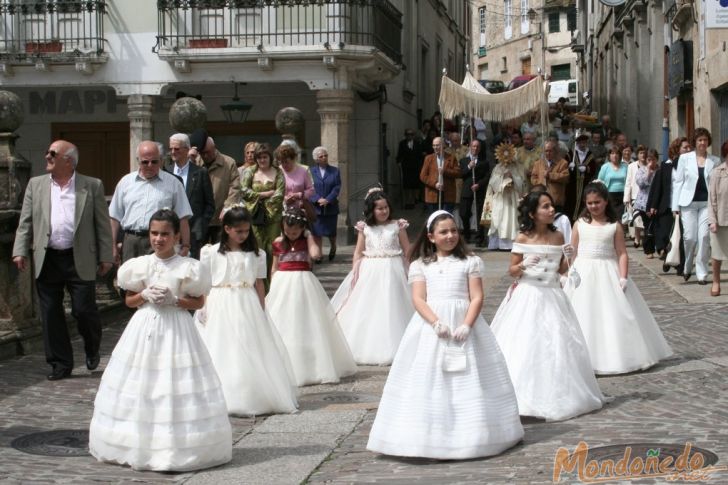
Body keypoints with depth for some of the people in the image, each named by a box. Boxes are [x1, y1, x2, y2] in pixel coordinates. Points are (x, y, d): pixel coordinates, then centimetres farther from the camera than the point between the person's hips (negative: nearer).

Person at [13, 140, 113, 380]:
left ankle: (92, 350, 26)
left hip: (79, 260, -3)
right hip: (46, 260, 3)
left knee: (84, 310, -3)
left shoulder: (92, 186, 2)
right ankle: (60, 364, 16)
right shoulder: (36, 185, 9)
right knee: (51, 314, 5)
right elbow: (25, 222, 8)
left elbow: (103, 224, 2)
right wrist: (20, 251, -2)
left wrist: (105, 257, -2)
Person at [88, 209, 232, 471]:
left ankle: (178, 446, 4)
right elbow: (129, 300, 10)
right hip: (144, 328, 3)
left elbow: (199, 302, -2)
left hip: (176, 329, -3)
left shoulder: (187, 267, -5)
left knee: (174, 388, -4)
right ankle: (139, 442, 15)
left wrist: (175, 300, -16)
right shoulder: (140, 265, 4)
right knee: (140, 387, 5)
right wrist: (145, 296, -10)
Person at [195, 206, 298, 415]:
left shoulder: (256, 254, 6)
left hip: (247, 308, 2)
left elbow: (260, 284, 9)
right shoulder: (211, 253, 1)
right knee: (222, 355, 0)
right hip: (220, 309, -1)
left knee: (250, 355, 1)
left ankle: (253, 398, 8)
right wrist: (203, 309, -7)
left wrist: (262, 312, 6)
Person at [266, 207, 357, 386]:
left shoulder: (306, 240, 0)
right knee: (282, 326, 5)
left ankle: (310, 367, 10)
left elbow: (316, 254, -20)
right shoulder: (278, 243, 4)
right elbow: (274, 268, 11)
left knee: (307, 326, 2)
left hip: (303, 283, -2)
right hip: (282, 283, 2)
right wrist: (272, 288, 8)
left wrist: (309, 237, -10)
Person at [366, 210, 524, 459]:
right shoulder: (420, 265, 8)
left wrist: (467, 325, -16)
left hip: (464, 324, 0)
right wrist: (436, 323, -18)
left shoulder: (470, 262, 7)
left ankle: (467, 437, 8)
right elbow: (418, 299, -2)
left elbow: (477, 297, 0)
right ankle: (430, 438, 2)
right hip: (430, 326, 0)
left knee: (467, 381, 1)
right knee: (429, 383, -2)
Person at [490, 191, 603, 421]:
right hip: (528, 296, -3)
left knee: (556, 345, 4)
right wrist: (524, 265, -21)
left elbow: (561, 270, 11)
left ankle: (555, 396, 17)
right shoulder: (523, 238, -5)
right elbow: (512, 271, -1)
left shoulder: (558, 236, 4)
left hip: (552, 296, 3)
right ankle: (525, 394, 6)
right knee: (525, 346, -4)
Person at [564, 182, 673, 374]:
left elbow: (622, 254, -3)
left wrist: (623, 278, -12)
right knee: (584, 317, 3)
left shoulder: (615, 226, -1)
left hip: (608, 275, -1)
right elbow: (573, 252, 4)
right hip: (583, 274, 1)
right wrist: (570, 276, -2)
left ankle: (617, 356, 13)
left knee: (613, 316, 2)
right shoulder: (580, 224, 2)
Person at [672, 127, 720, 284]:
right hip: (689, 203, 0)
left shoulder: (715, 161, 6)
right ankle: (687, 268, 21)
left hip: (707, 203, 1)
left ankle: (702, 273, 3)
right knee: (690, 237, -3)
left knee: (704, 237, -6)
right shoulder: (685, 158, 5)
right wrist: (675, 206, 0)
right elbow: (678, 182, 5)